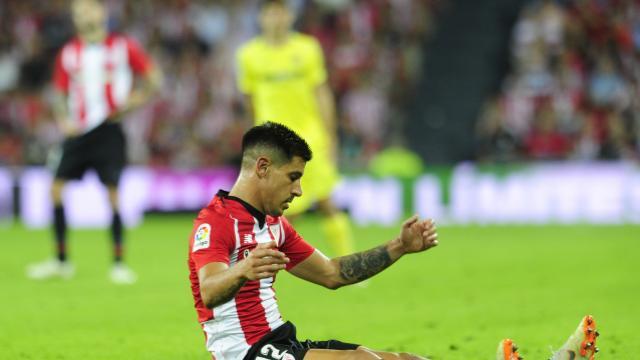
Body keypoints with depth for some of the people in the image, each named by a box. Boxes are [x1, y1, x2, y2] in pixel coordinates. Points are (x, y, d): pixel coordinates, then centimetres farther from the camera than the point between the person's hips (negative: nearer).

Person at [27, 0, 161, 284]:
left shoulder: (123, 46, 0)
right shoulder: (68, 53, 9)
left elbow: (153, 79, 4)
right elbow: (60, 94, 17)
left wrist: (130, 102, -10)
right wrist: (63, 120, -1)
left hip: (109, 130, -4)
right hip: (78, 131, 4)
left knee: (113, 193, -9)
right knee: (57, 188, -3)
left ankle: (119, 263, 0)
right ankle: (61, 261, 8)